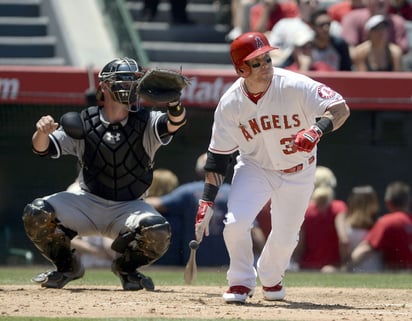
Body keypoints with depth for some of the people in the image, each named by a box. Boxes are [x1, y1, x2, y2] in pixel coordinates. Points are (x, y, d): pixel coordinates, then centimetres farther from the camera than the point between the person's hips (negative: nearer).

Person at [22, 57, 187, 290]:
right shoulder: (84, 123, -3)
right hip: (88, 203, 1)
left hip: (129, 207, -1)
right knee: (36, 215, -22)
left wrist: (173, 102, -50)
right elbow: (43, 148, -6)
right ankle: (67, 266, 7)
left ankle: (127, 267, 4)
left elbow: (176, 121, -26)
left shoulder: (146, 123, -7)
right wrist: (42, 131, -30)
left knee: (159, 232, -32)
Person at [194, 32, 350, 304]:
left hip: (298, 172, 0)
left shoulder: (294, 86, -26)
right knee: (236, 223, -19)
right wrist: (207, 201, -13)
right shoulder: (230, 103, -18)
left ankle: (270, 279, 41)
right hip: (255, 167, 0)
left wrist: (317, 130, -49)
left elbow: (341, 109, -28)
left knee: (285, 236, 7)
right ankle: (242, 282, 8)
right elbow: (219, 154, -9)